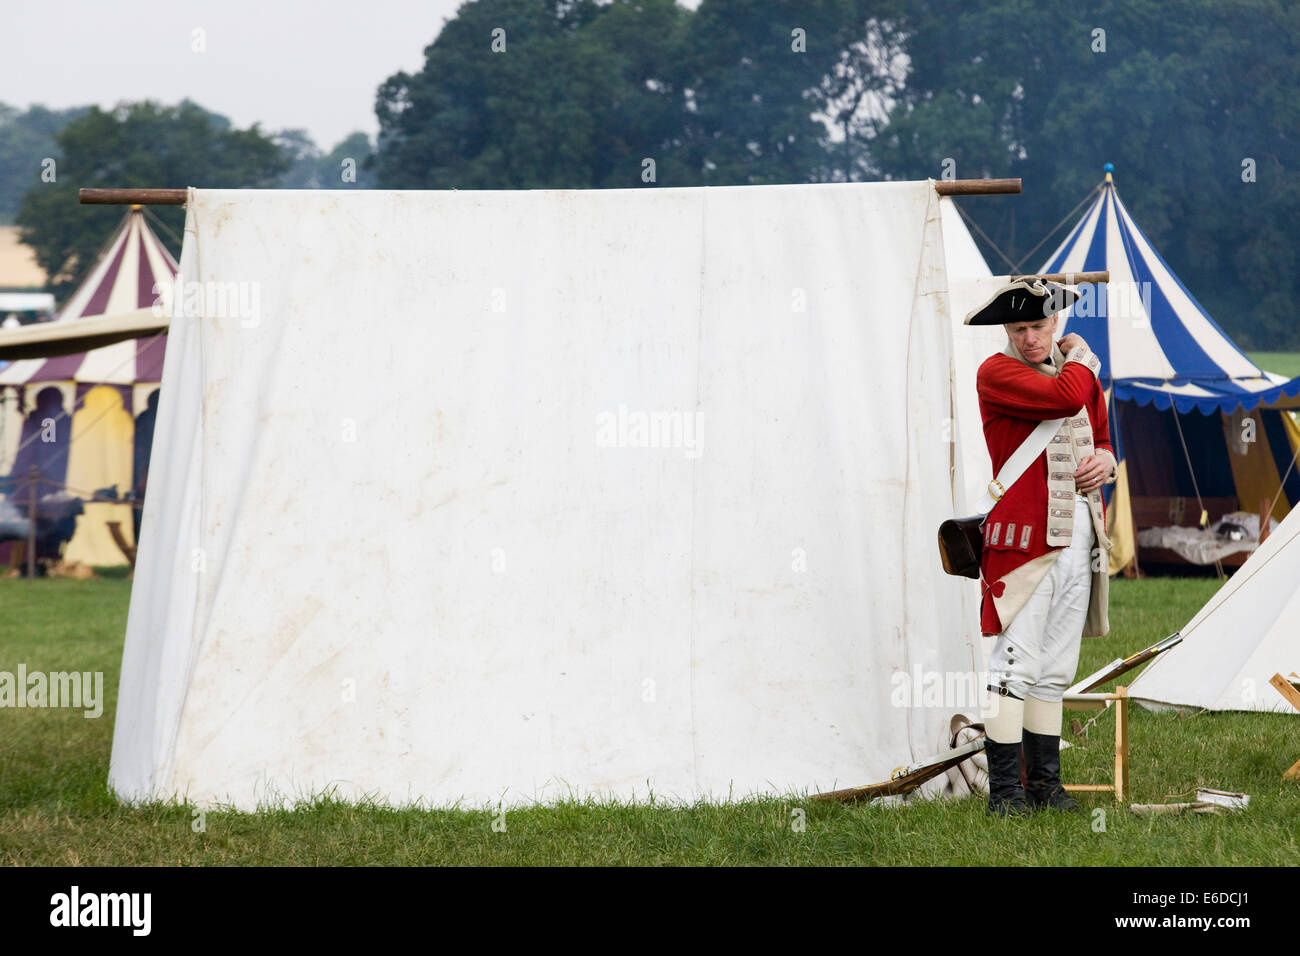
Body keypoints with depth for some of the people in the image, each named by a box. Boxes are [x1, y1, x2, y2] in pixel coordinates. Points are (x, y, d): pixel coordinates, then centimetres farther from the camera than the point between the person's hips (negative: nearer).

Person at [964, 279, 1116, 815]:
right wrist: (1080, 358, -2)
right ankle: (1004, 789, -5)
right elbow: (1066, 397, -22)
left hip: (1079, 535, 7)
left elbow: (1100, 437, 29)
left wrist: (1104, 461, 6)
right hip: (1024, 536, -7)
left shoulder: (1077, 369, 18)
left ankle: (1045, 782, 17)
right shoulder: (996, 373, -6)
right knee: (1016, 666, -9)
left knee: (1055, 670, 11)